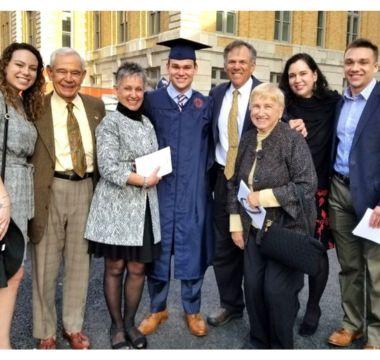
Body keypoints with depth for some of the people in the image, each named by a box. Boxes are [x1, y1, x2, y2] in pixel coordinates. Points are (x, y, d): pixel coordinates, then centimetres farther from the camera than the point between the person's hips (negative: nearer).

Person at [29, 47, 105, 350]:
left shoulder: (96, 106, 8)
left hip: (86, 188, 3)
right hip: (50, 190, -3)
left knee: (80, 261, 14)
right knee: (45, 264, 8)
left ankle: (73, 326, 32)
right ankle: (46, 332, 28)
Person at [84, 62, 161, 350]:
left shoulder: (147, 123, 13)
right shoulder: (110, 123, -6)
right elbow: (107, 166, -15)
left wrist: (156, 173, 1)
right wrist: (142, 180, -18)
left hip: (144, 207, 5)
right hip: (115, 206, -5)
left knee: (137, 268, 9)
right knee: (114, 268, 7)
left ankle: (130, 322, 26)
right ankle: (117, 325, 23)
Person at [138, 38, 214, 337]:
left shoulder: (205, 105, 6)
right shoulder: (151, 101, 2)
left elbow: (211, 148, 11)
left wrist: (203, 176, 1)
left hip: (193, 192, 1)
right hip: (159, 189, 0)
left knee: (192, 250, 8)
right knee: (158, 250, 9)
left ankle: (192, 310, 26)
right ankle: (158, 309, 28)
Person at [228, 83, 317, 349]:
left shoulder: (293, 140, -13)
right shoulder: (247, 140, 5)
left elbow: (307, 185, -19)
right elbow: (234, 184, 10)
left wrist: (264, 197, -19)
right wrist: (236, 224, 5)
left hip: (287, 228, -5)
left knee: (277, 289, -2)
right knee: (253, 286, 7)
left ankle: (282, 346, 22)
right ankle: (259, 342, 28)